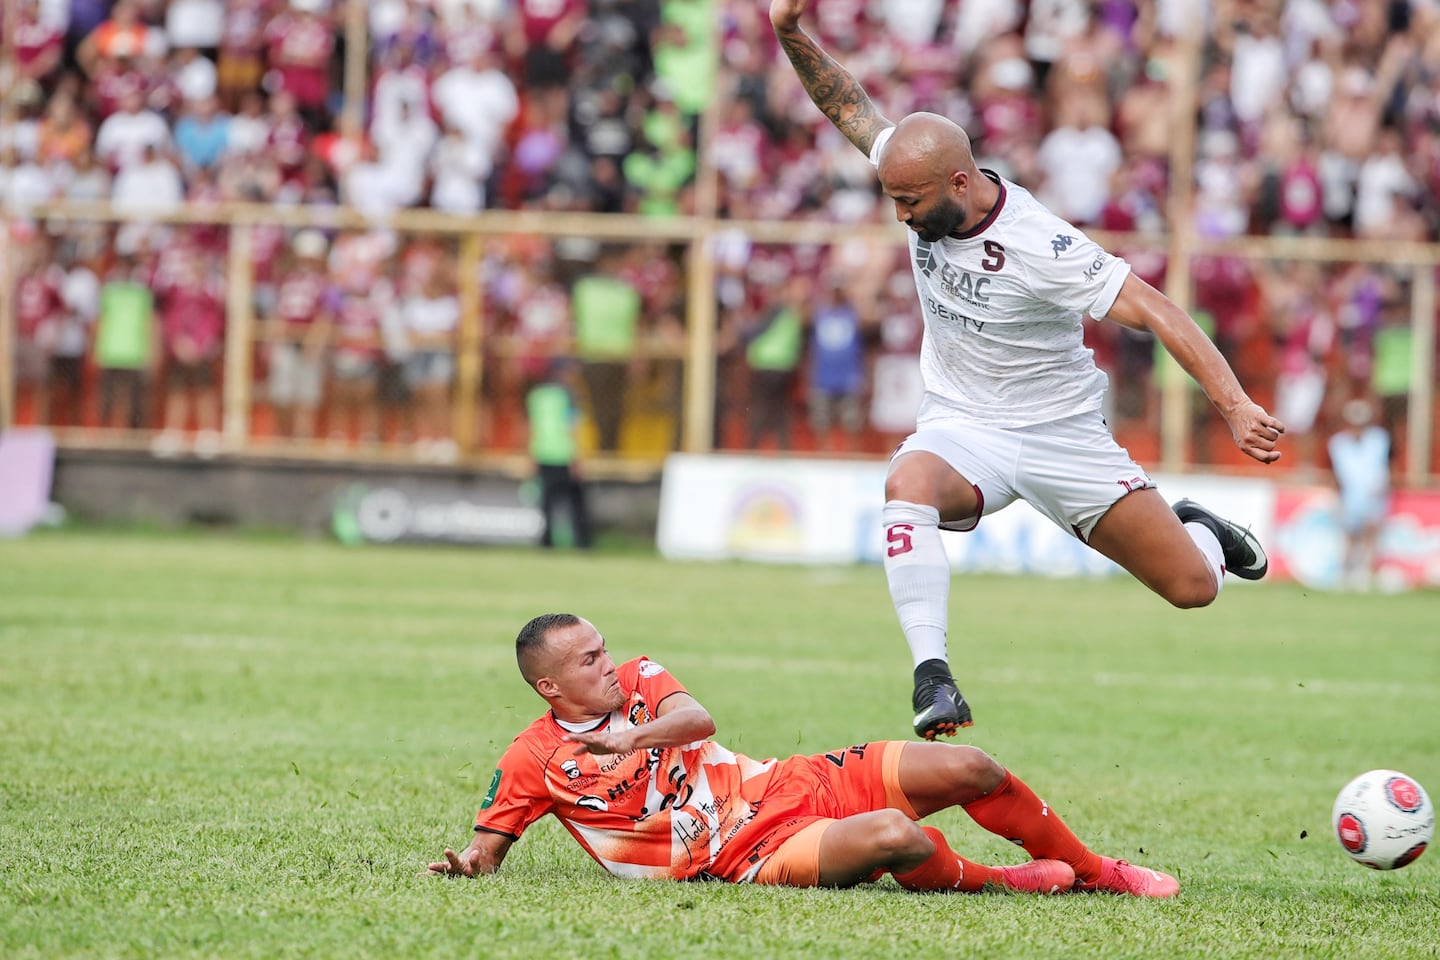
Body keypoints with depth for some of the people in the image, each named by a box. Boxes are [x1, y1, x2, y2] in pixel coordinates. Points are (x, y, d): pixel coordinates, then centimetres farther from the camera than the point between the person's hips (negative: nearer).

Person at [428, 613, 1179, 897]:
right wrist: (465, 863, -21)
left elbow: (696, 718, -10)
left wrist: (635, 733, -27)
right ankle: (994, 882, 1)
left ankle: (1093, 870, 17)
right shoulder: (533, 762, -4)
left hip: (791, 785, 6)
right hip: (746, 855, -6)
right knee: (895, 837, -33)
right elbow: (488, 848, 1)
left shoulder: (637, 680, 8)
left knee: (968, 769, -6)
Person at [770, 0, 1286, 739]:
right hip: (961, 426, 3)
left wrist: (1234, 406, -37)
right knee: (907, 487, -35)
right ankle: (932, 674, -39)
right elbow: (847, 105, 2)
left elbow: (1154, 312, -29)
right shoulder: (920, 176, -10)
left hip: (1060, 430, -3)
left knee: (1193, 588, -2)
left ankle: (1196, 529, 36)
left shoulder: (1041, 248, -27)